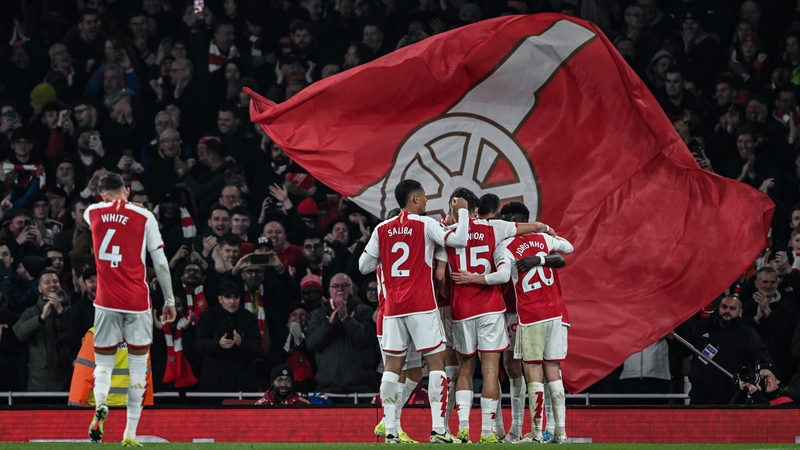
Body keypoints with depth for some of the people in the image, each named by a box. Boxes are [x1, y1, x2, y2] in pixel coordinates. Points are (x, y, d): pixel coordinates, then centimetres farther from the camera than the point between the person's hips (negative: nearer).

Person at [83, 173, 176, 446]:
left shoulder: (92, 213, 6)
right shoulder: (144, 216, -1)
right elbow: (160, 262, -1)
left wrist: (111, 200, 51)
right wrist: (170, 300, 6)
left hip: (106, 301, 1)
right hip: (138, 301, -1)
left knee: (103, 362, 11)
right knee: (138, 367, 5)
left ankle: (100, 403, -23)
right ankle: (130, 434, -1)